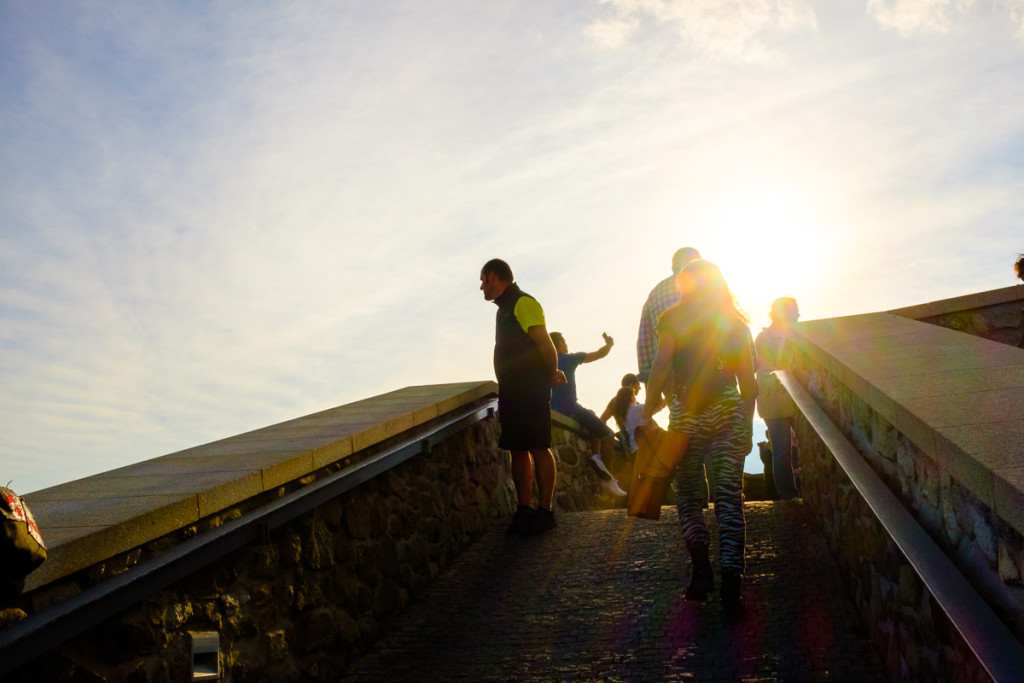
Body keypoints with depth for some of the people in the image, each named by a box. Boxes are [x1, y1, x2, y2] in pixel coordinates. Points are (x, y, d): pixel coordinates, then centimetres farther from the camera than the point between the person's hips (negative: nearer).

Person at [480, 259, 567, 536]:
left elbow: (545, 344, -17)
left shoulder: (524, 303, -11)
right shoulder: (505, 307, 20)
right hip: (512, 392, 9)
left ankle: (545, 511, -1)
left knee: (538, 448, -5)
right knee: (517, 450, 9)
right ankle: (524, 510, 14)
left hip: (531, 391, -9)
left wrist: (551, 374, -8)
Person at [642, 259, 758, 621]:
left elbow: (660, 367, -8)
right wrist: (748, 427, 16)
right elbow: (749, 382, 10)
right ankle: (731, 587, -7)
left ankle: (701, 570, 1)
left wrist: (647, 414, -4)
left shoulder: (674, 317, 3)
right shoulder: (736, 323, 11)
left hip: (686, 414, -2)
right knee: (729, 497, 0)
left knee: (687, 494, 13)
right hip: (728, 411, 2)